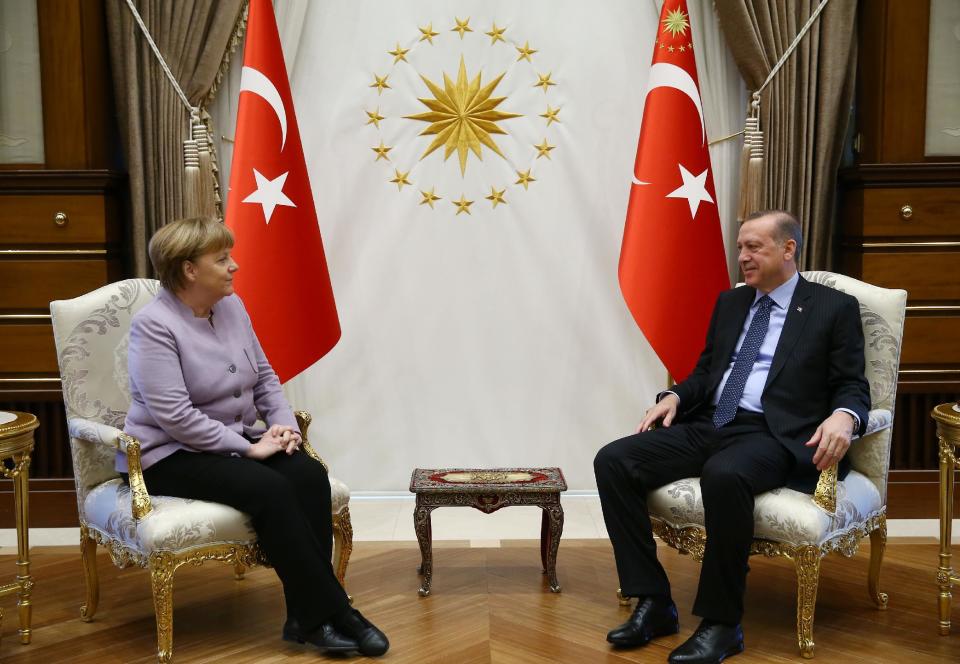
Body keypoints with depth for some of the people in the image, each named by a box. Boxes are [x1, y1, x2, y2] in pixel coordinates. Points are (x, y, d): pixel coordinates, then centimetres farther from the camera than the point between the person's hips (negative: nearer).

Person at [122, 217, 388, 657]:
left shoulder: (231, 306, 6)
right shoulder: (154, 325, -16)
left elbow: (264, 375, 14)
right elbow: (174, 416, -24)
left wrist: (284, 423, -4)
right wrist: (248, 448, -22)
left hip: (235, 441, 7)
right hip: (170, 456, -6)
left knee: (309, 474, -20)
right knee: (269, 488, -29)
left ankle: (307, 616, -16)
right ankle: (331, 612, -19)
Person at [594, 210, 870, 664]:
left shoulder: (835, 308, 5)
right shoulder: (730, 302, 20)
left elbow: (852, 387, 1)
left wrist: (843, 416, -22)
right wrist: (674, 396, 2)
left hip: (771, 436, -6)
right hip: (708, 426, 6)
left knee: (725, 474, -40)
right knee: (613, 460, -16)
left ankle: (722, 622, -21)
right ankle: (654, 603, -10)